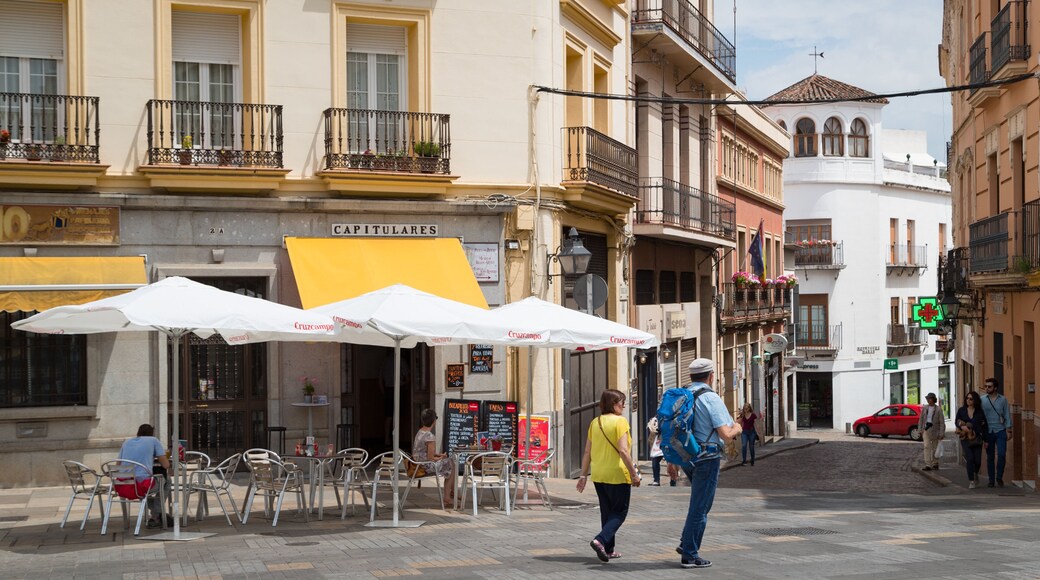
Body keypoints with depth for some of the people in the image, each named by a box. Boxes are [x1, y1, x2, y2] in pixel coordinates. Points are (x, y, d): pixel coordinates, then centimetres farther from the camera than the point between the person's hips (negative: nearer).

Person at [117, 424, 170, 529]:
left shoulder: (127, 442, 22)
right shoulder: (153, 440, 11)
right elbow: (166, 465, 9)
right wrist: (155, 460, 33)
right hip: (141, 485, -5)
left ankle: (155, 514, 38)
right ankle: (157, 516, 23)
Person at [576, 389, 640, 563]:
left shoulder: (594, 423, 7)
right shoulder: (620, 421, -12)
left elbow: (587, 452, 7)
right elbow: (623, 451, -20)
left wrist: (583, 475, 11)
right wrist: (634, 473, -14)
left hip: (598, 475, 6)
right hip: (617, 475, -6)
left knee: (607, 512, 16)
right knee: (620, 512, 4)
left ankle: (608, 550, 18)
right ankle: (600, 540, -15)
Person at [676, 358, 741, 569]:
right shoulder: (710, 398, -14)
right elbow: (726, 434, -19)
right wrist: (736, 428, 4)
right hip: (706, 457, -7)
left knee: (700, 502, 24)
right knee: (700, 507, 2)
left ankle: (686, 543, 18)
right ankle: (689, 555, 7)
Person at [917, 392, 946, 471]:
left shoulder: (938, 409, -5)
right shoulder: (924, 408, 6)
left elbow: (942, 422, -6)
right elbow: (921, 419, 10)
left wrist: (941, 433, -11)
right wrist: (920, 430, 5)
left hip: (935, 430, -2)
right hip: (926, 429, 2)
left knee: (935, 448, 9)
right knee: (927, 447, -9)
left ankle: (935, 464, 23)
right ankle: (928, 465, -13)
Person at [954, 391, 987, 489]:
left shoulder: (979, 412, 2)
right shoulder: (961, 410, 4)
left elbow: (985, 426, 5)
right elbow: (956, 421, 9)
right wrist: (962, 426, -14)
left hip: (977, 439, 0)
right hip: (965, 439, 0)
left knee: (978, 460, -2)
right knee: (970, 458, -13)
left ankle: (975, 474, 33)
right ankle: (971, 481, -3)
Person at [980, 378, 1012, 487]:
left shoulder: (1003, 400, 3)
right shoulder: (982, 400, 2)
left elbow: (1007, 415, 5)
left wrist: (1009, 430, -1)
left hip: (1000, 431, -1)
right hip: (988, 432, 1)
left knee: (1002, 454, -11)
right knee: (990, 457, 5)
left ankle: (999, 477, 6)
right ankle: (991, 479, 14)